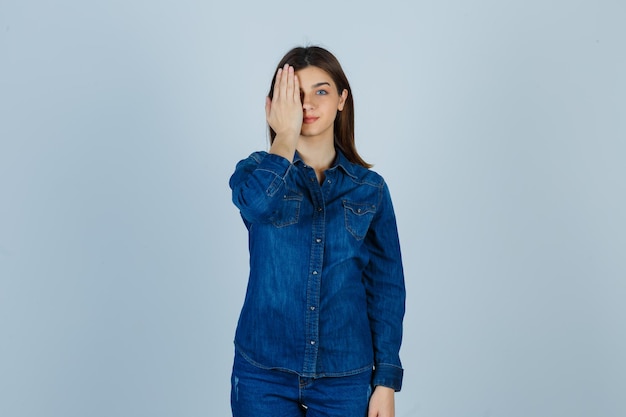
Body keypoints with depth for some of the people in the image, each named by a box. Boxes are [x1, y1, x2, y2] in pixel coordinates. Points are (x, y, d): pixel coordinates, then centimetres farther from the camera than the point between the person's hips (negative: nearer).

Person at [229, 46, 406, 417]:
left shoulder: (370, 189, 3)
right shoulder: (257, 172, 1)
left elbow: (386, 288, 3)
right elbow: (258, 202, -25)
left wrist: (386, 380, -1)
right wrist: (285, 135, -12)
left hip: (345, 377, 1)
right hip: (264, 374, -1)